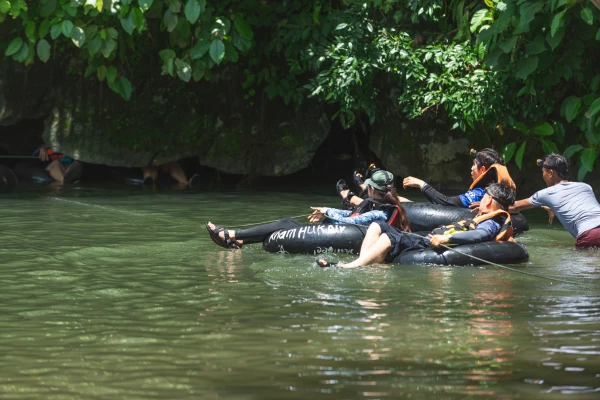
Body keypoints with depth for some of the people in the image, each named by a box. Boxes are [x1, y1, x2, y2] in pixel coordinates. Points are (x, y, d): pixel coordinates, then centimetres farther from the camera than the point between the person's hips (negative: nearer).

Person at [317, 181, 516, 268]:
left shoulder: (491, 224, -6)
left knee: (389, 238, -33)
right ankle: (364, 266, -20)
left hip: (429, 248, -11)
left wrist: (447, 238, -36)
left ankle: (347, 268, -43)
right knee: (378, 226, 5)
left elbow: (479, 235, -27)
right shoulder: (483, 220, 26)